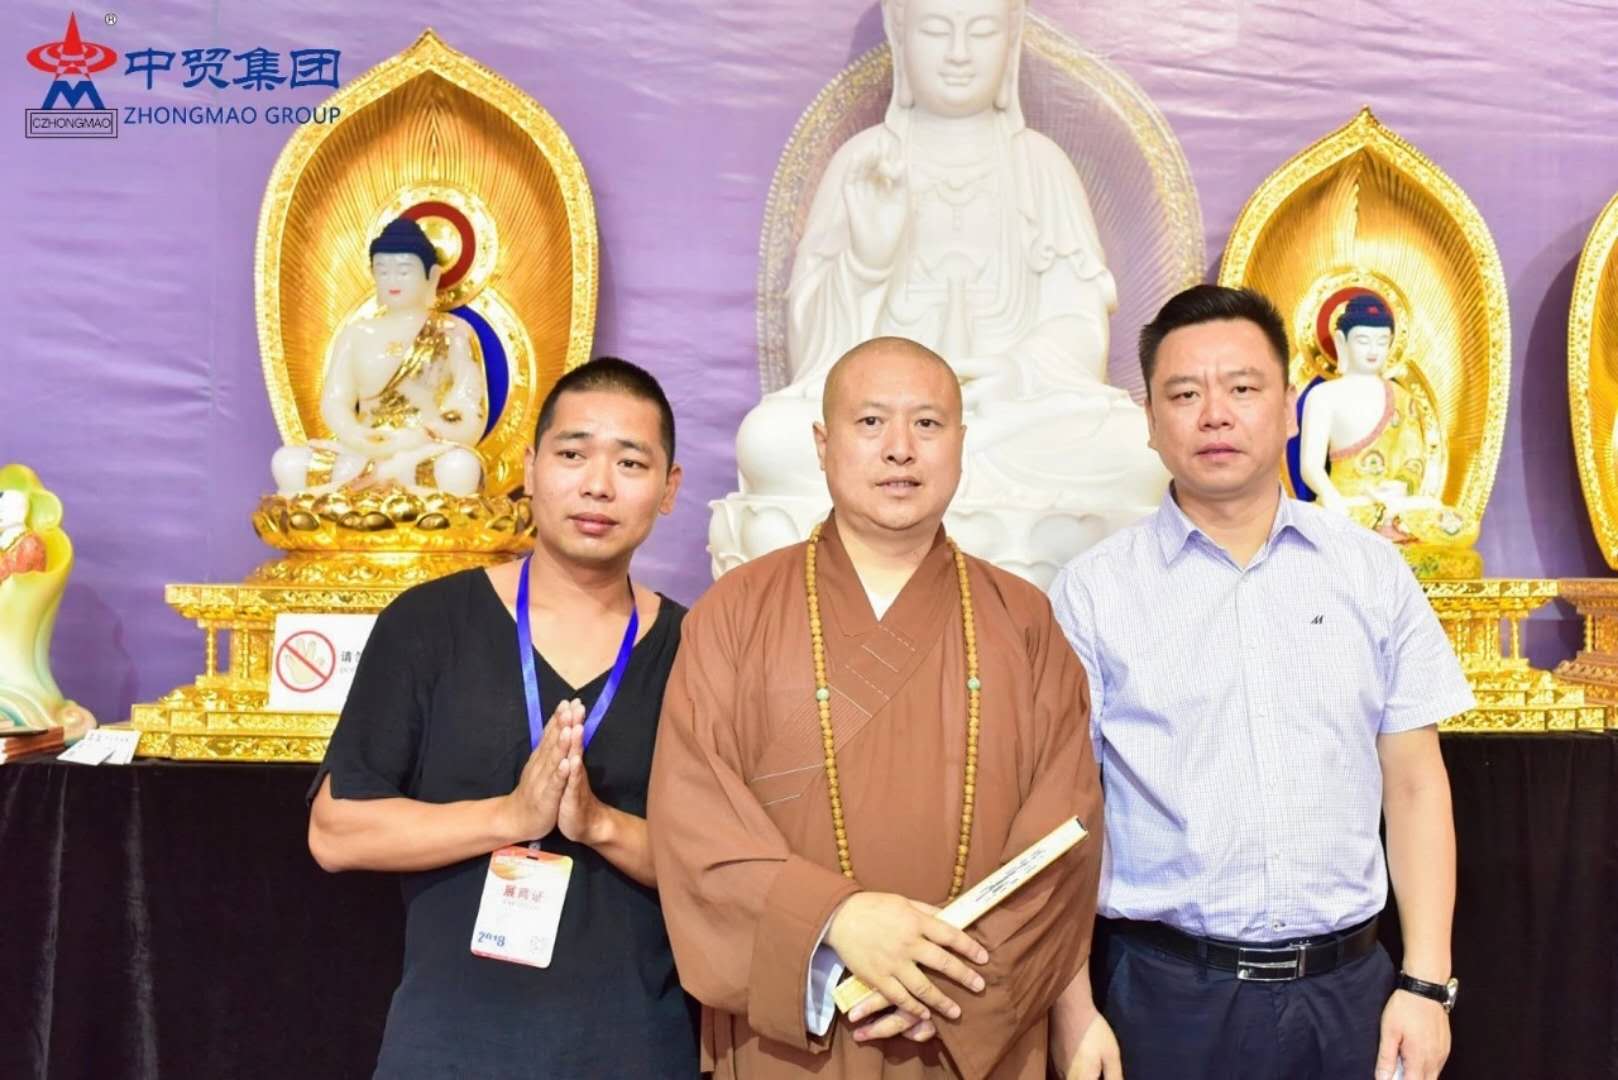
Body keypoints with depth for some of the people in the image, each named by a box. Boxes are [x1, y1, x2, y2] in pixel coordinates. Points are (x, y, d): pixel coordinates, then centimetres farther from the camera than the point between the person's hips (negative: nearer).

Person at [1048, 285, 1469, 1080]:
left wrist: (1426, 982, 1)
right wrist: (1073, 1009, -6)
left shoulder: (1373, 571, 2)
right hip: (1169, 994, -2)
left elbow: (1415, 783, 5)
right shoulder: (1092, 592, -6)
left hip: (1349, 988, 3)